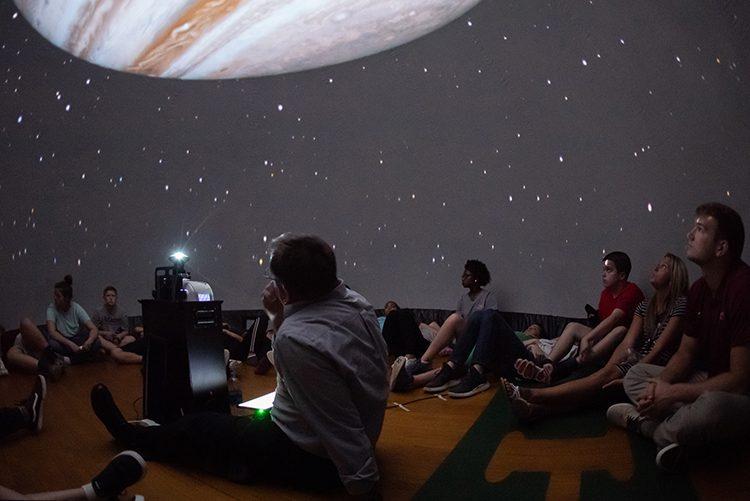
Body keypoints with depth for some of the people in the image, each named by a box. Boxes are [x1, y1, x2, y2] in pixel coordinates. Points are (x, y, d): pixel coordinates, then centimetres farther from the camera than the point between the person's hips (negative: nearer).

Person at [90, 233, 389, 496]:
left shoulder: (295, 339, -36)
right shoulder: (355, 301, -8)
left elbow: (341, 428, -31)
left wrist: (362, 486, -19)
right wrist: (279, 317, -6)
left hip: (311, 460, -8)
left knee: (196, 428, 11)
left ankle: (130, 435, 41)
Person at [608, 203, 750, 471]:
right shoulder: (699, 289, 4)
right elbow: (686, 353, 9)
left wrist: (674, 393, -20)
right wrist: (660, 384, -12)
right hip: (708, 382, 9)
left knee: (712, 405, -40)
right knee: (636, 374, 6)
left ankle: (645, 423, -12)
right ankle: (678, 436, -18)